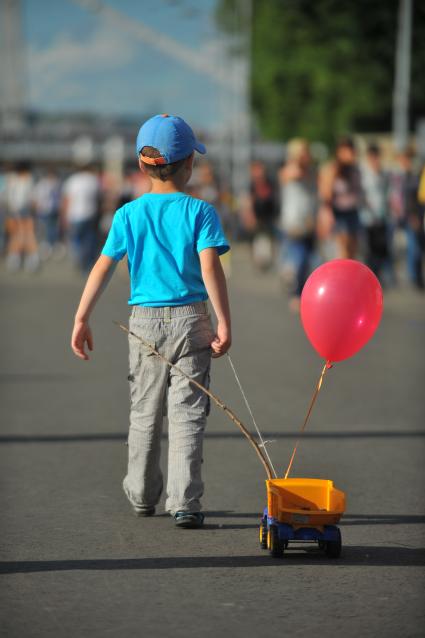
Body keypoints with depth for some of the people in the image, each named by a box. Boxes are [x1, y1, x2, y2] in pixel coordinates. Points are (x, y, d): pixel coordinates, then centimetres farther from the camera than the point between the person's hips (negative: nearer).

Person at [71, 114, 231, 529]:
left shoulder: (128, 215, 2)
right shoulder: (200, 212, -5)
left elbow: (103, 267, -1)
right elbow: (210, 268, -14)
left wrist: (82, 318, 3)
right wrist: (224, 323, -13)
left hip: (145, 323, 2)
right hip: (190, 321, -2)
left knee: (144, 414, 16)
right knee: (187, 415, 0)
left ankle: (142, 496, 29)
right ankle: (184, 503, -6)